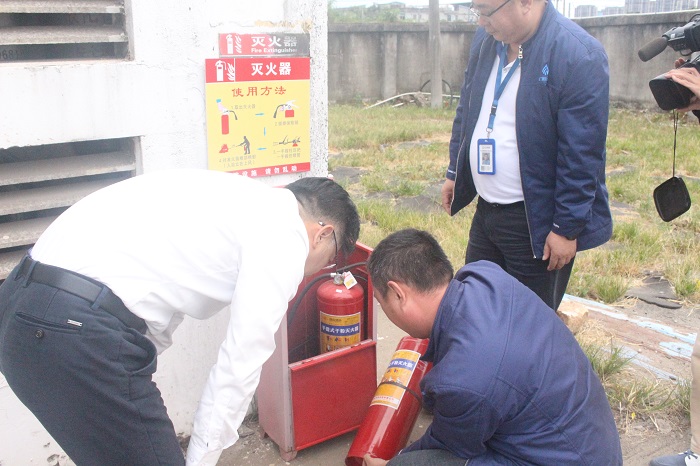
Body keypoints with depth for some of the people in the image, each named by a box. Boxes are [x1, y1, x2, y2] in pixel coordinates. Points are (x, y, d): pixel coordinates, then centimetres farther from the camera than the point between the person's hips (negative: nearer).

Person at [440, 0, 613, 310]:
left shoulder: (579, 56, -20)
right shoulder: (485, 40, 2)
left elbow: (582, 155, -19)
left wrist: (567, 228, -17)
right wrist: (455, 172, 17)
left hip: (536, 222, -7)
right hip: (485, 211, 7)